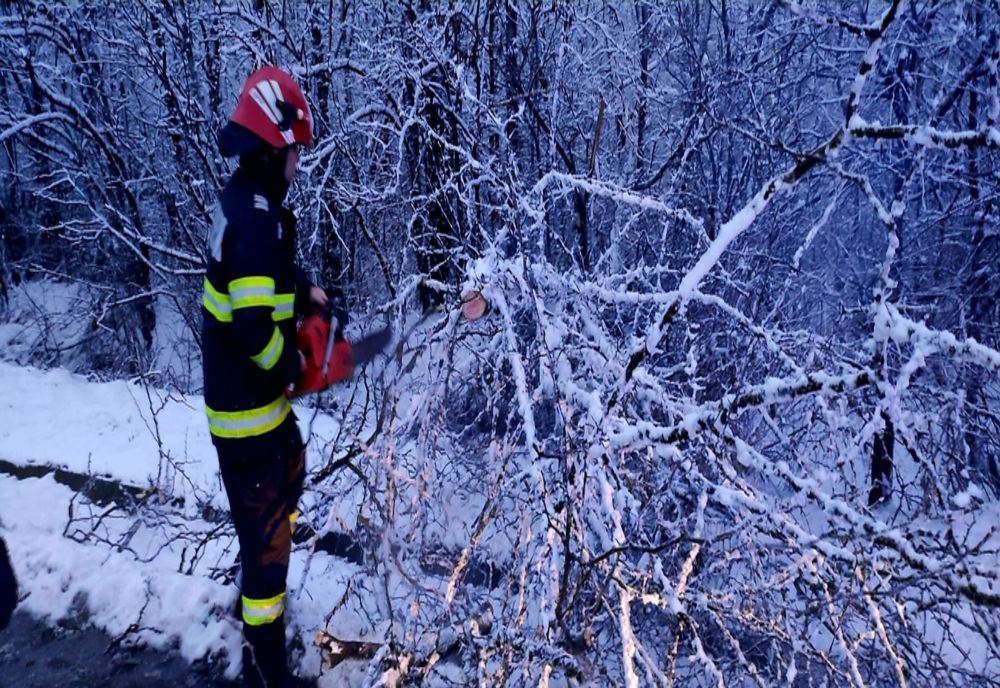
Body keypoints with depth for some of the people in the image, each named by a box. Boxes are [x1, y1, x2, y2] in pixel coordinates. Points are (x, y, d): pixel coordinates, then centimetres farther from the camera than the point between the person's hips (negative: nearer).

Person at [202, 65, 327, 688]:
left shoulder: (248, 202, 5)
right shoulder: (255, 217, -25)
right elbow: (254, 328, -31)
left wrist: (306, 290, 10)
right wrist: (294, 365, -14)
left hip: (260, 395, 10)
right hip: (246, 406, -10)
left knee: (292, 470, 33)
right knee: (266, 536, 1)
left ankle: (272, 544, 56)